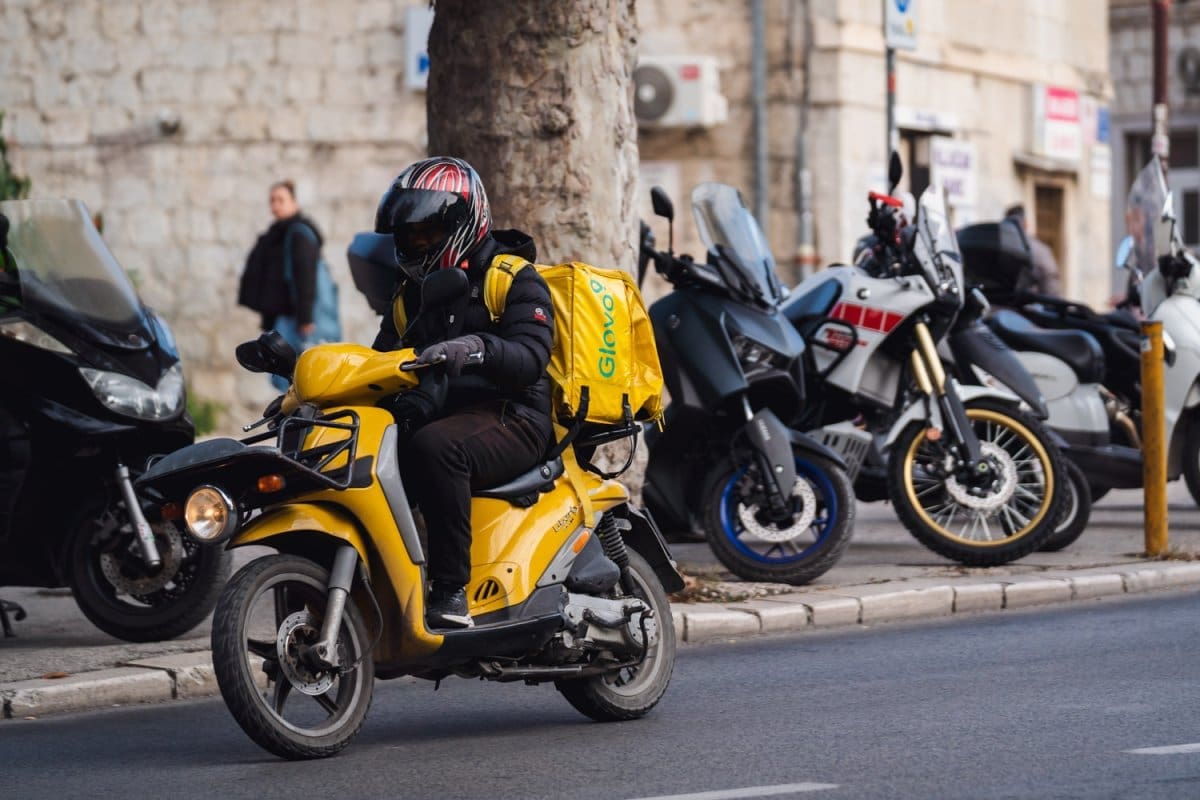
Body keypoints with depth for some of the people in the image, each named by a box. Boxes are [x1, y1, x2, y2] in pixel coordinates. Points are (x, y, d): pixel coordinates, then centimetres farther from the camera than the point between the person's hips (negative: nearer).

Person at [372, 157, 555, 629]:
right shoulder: (412, 294, 23)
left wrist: (476, 349, -35)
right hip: (437, 418, 7)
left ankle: (451, 590, -39)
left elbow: (531, 355, -15)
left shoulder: (516, 282, 0)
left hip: (508, 419, -7)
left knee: (434, 447, -38)